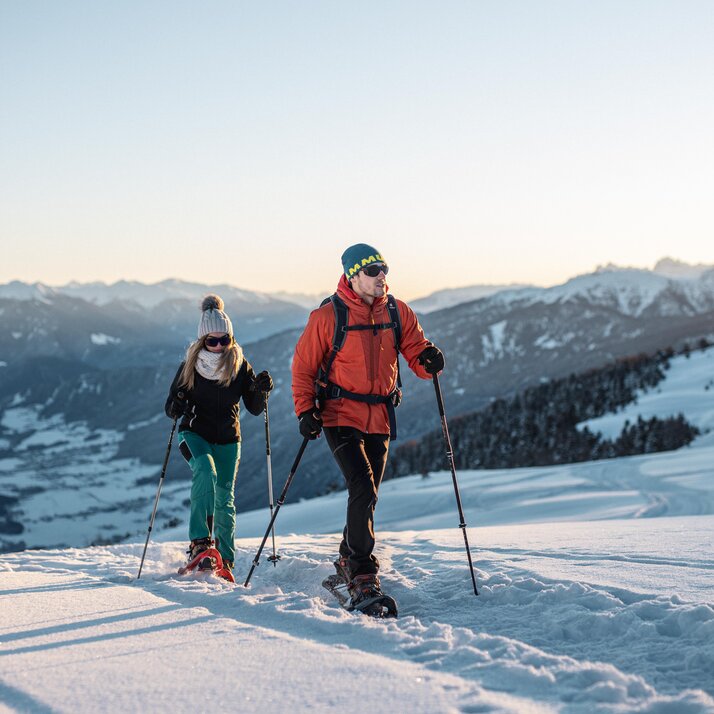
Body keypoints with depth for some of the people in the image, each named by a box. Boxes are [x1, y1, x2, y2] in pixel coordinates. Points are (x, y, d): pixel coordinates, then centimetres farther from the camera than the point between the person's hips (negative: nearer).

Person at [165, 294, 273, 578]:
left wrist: (261, 390, -20)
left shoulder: (240, 366, -4)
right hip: (195, 434, -2)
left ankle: (225, 559, 15)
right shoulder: (190, 366, -7)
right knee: (205, 472, -29)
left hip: (228, 438, 2)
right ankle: (199, 542, -31)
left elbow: (254, 408, -1)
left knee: (224, 497, 2)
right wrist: (178, 405, -25)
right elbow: (171, 408, -2)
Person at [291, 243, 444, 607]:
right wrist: (305, 411, -13)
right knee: (363, 490, -18)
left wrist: (428, 359, -21)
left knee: (366, 494, 15)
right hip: (341, 415, -5)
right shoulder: (328, 316, -9)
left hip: (380, 417, 5)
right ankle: (362, 577, -13)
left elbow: (415, 349, 4)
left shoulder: (397, 312, 3)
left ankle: (347, 562, 35)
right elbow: (304, 366, -4)